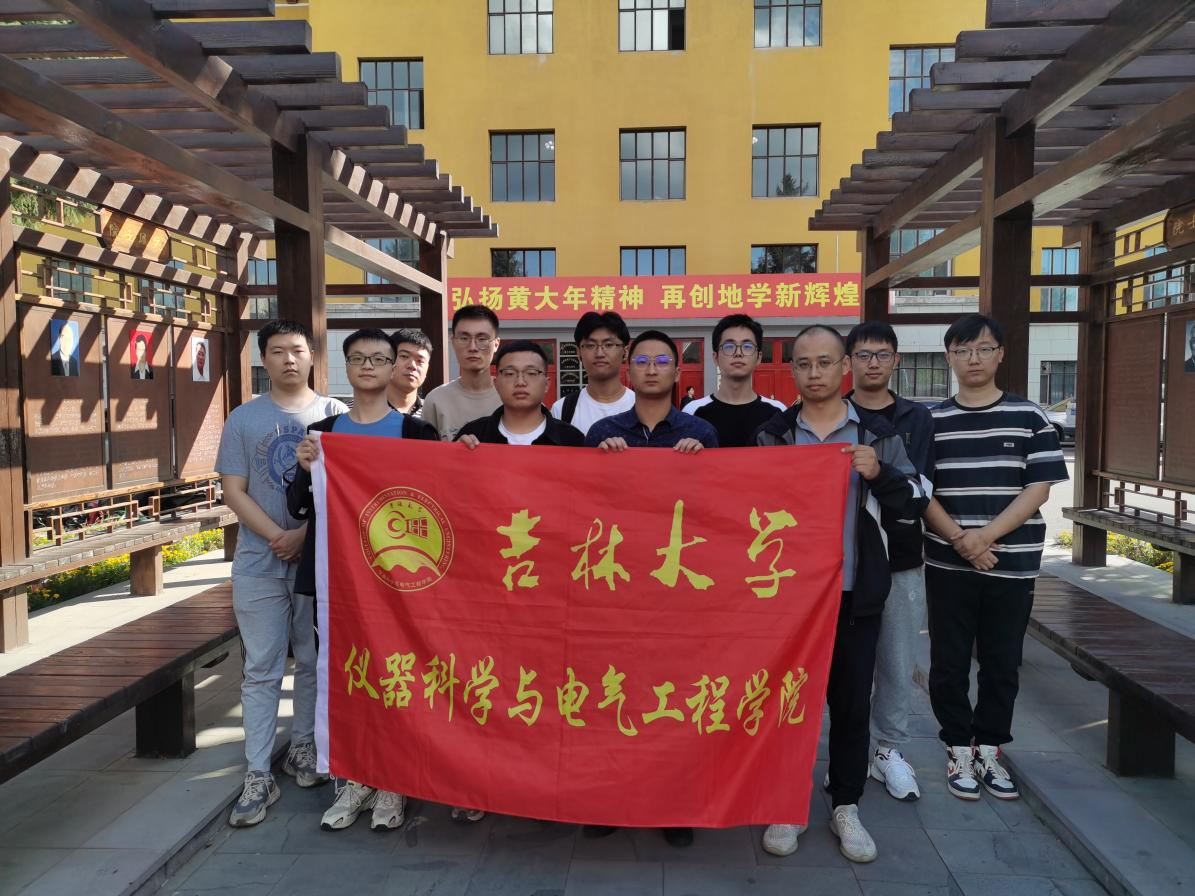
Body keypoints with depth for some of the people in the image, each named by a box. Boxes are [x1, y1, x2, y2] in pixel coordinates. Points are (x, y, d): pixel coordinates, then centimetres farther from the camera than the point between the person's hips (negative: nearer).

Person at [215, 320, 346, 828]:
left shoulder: (335, 415, 2)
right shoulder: (244, 419, 5)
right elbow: (233, 490, 0)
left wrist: (304, 534, -13)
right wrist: (278, 536, -12)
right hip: (259, 562, 0)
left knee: (314, 661, 11)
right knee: (261, 670, 3)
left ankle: (303, 748, 29)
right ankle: (258, 776, 9)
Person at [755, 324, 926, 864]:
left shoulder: (876, 432, 3)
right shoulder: (772, 434, 4)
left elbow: (916, 501, 1)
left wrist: (879, 474, -16)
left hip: (856, 590, 0)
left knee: (851, 699, 9)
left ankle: (845, 806, 25)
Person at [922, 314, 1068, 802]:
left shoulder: (1030, 418, 1)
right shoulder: (931, 421, 3)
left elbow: (1038, 489, -4)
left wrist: (984, 537, -15)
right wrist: (958, 539, -14)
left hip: (1012, 564, 0)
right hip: (947, 565, 0)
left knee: (1001, 664, 10)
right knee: (949, 663, 6)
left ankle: (990, 750, 27)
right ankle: (959, 750, 22)